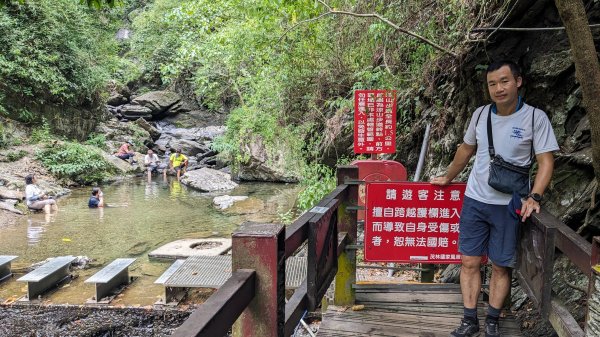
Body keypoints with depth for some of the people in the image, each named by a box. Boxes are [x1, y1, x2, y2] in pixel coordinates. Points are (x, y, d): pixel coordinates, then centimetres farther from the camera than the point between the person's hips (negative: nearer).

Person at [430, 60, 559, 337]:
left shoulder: (535, 117, -8)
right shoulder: (480, 114, 3)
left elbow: (546, 162, -7)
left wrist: (534, 197, -20)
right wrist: (447, 178, 24)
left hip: (508, 205, -3)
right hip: (474, 200, 3)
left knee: (501, 266, 6)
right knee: (469, 262, 4)